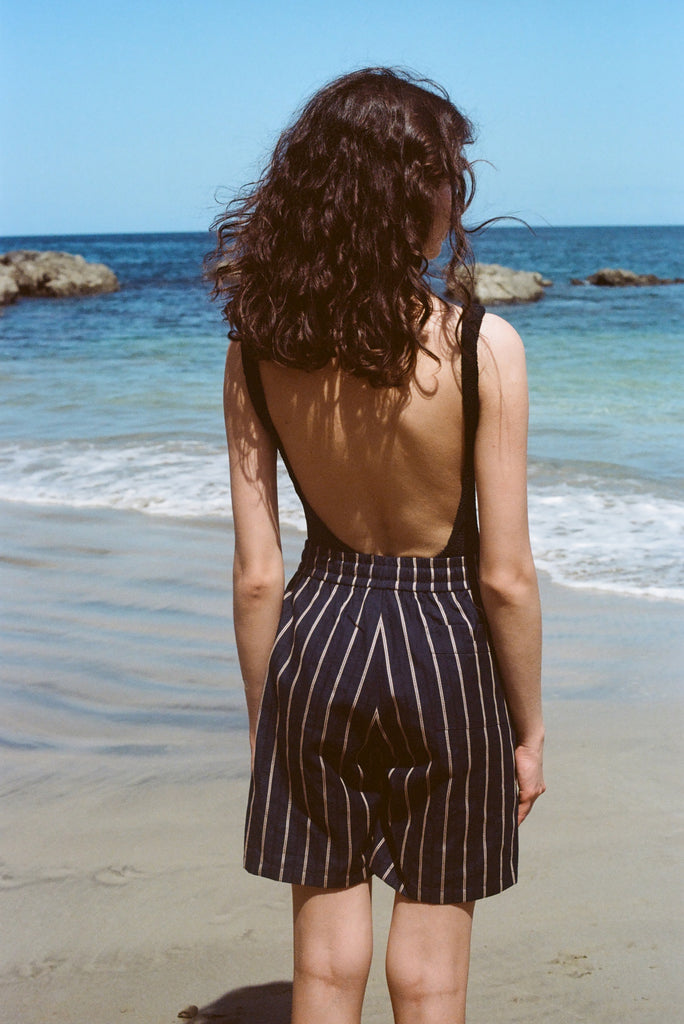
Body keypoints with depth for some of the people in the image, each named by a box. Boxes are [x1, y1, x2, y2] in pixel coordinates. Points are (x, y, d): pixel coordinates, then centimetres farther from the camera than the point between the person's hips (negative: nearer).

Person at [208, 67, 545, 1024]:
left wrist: (262, 719, 8)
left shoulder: (259, 348, -9)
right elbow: (505, 577, -14)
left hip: (317, 640, 2)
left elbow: (257, 575, -5)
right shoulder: (482, 346, -18)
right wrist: (529, 728, 1)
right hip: (444, 647, -2)